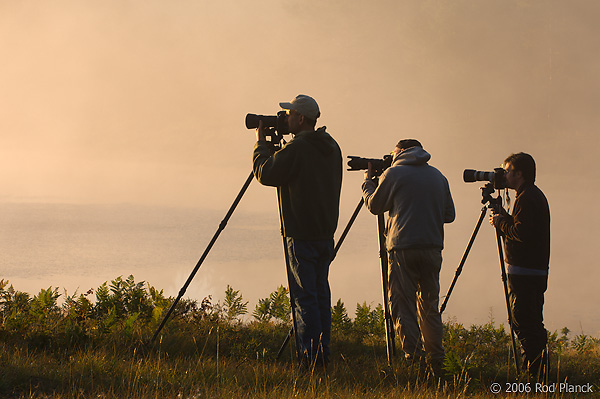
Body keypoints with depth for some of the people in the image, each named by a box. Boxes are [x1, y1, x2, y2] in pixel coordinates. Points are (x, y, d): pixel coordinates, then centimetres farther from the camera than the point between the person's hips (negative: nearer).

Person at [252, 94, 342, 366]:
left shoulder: (296, 148, -14)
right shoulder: (331, 146, 11)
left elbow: (265, 174, -11)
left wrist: (261, 142, 2)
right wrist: (275, 143, 20)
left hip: (301, 234, -8)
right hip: (326, 232, 8)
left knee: (304, 296, -5)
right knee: (320, 292, 12)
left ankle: (311, 354, -7)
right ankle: (322, 352, 14)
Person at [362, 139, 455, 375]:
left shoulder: (394, 173, 0)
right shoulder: (438, 176, 14)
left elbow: (375, 206, 11)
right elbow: (449, 214, 16)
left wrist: (368, 182, 27)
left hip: (403, 248, -5)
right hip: (433, 247, 5)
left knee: (402, 305, -2)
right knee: (429, 306, 13)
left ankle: (414, 356, -12)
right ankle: (435, 362, 13)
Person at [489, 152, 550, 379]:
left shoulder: (526, 198, -13)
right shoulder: (537, 195, 19)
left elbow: (521, 233, -22)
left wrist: (500, 222, -8)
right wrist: (504, 218, 10)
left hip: (524, 273, -10)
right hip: (537, 272, 10)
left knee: (523, 323, -9)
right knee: (533, 324, 12)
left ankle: (534, 372, -10)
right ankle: (539, 372, 14)